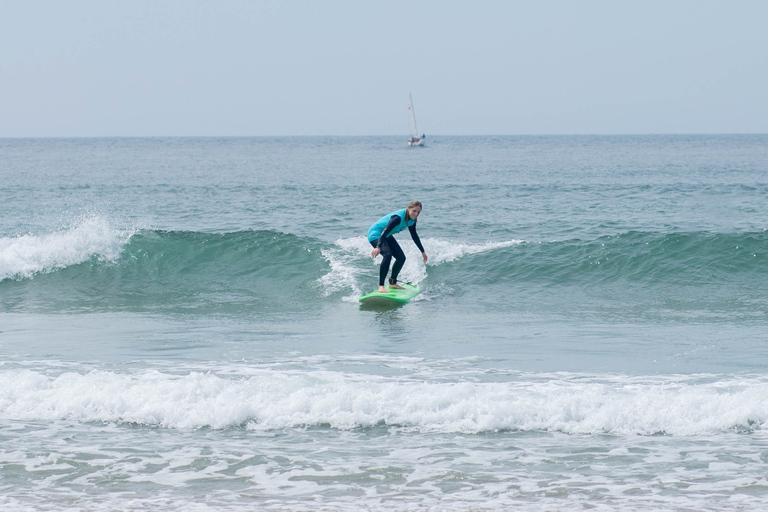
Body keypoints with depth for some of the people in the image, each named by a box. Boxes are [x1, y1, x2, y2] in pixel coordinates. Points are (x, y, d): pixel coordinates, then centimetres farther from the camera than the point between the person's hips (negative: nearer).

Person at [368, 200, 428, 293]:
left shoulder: (411, 220, -3)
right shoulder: (398, 217, -32)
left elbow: (414, 236, 14)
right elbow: (385, 231, -40)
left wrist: (422, 251, 23)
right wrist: (378, 247, -52)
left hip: (387, 236, 9)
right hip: (375, 234, -9)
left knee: (401, 258, 4)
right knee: (387, 255, -30)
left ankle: (392, 283, 22)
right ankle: (381, 286, -29)